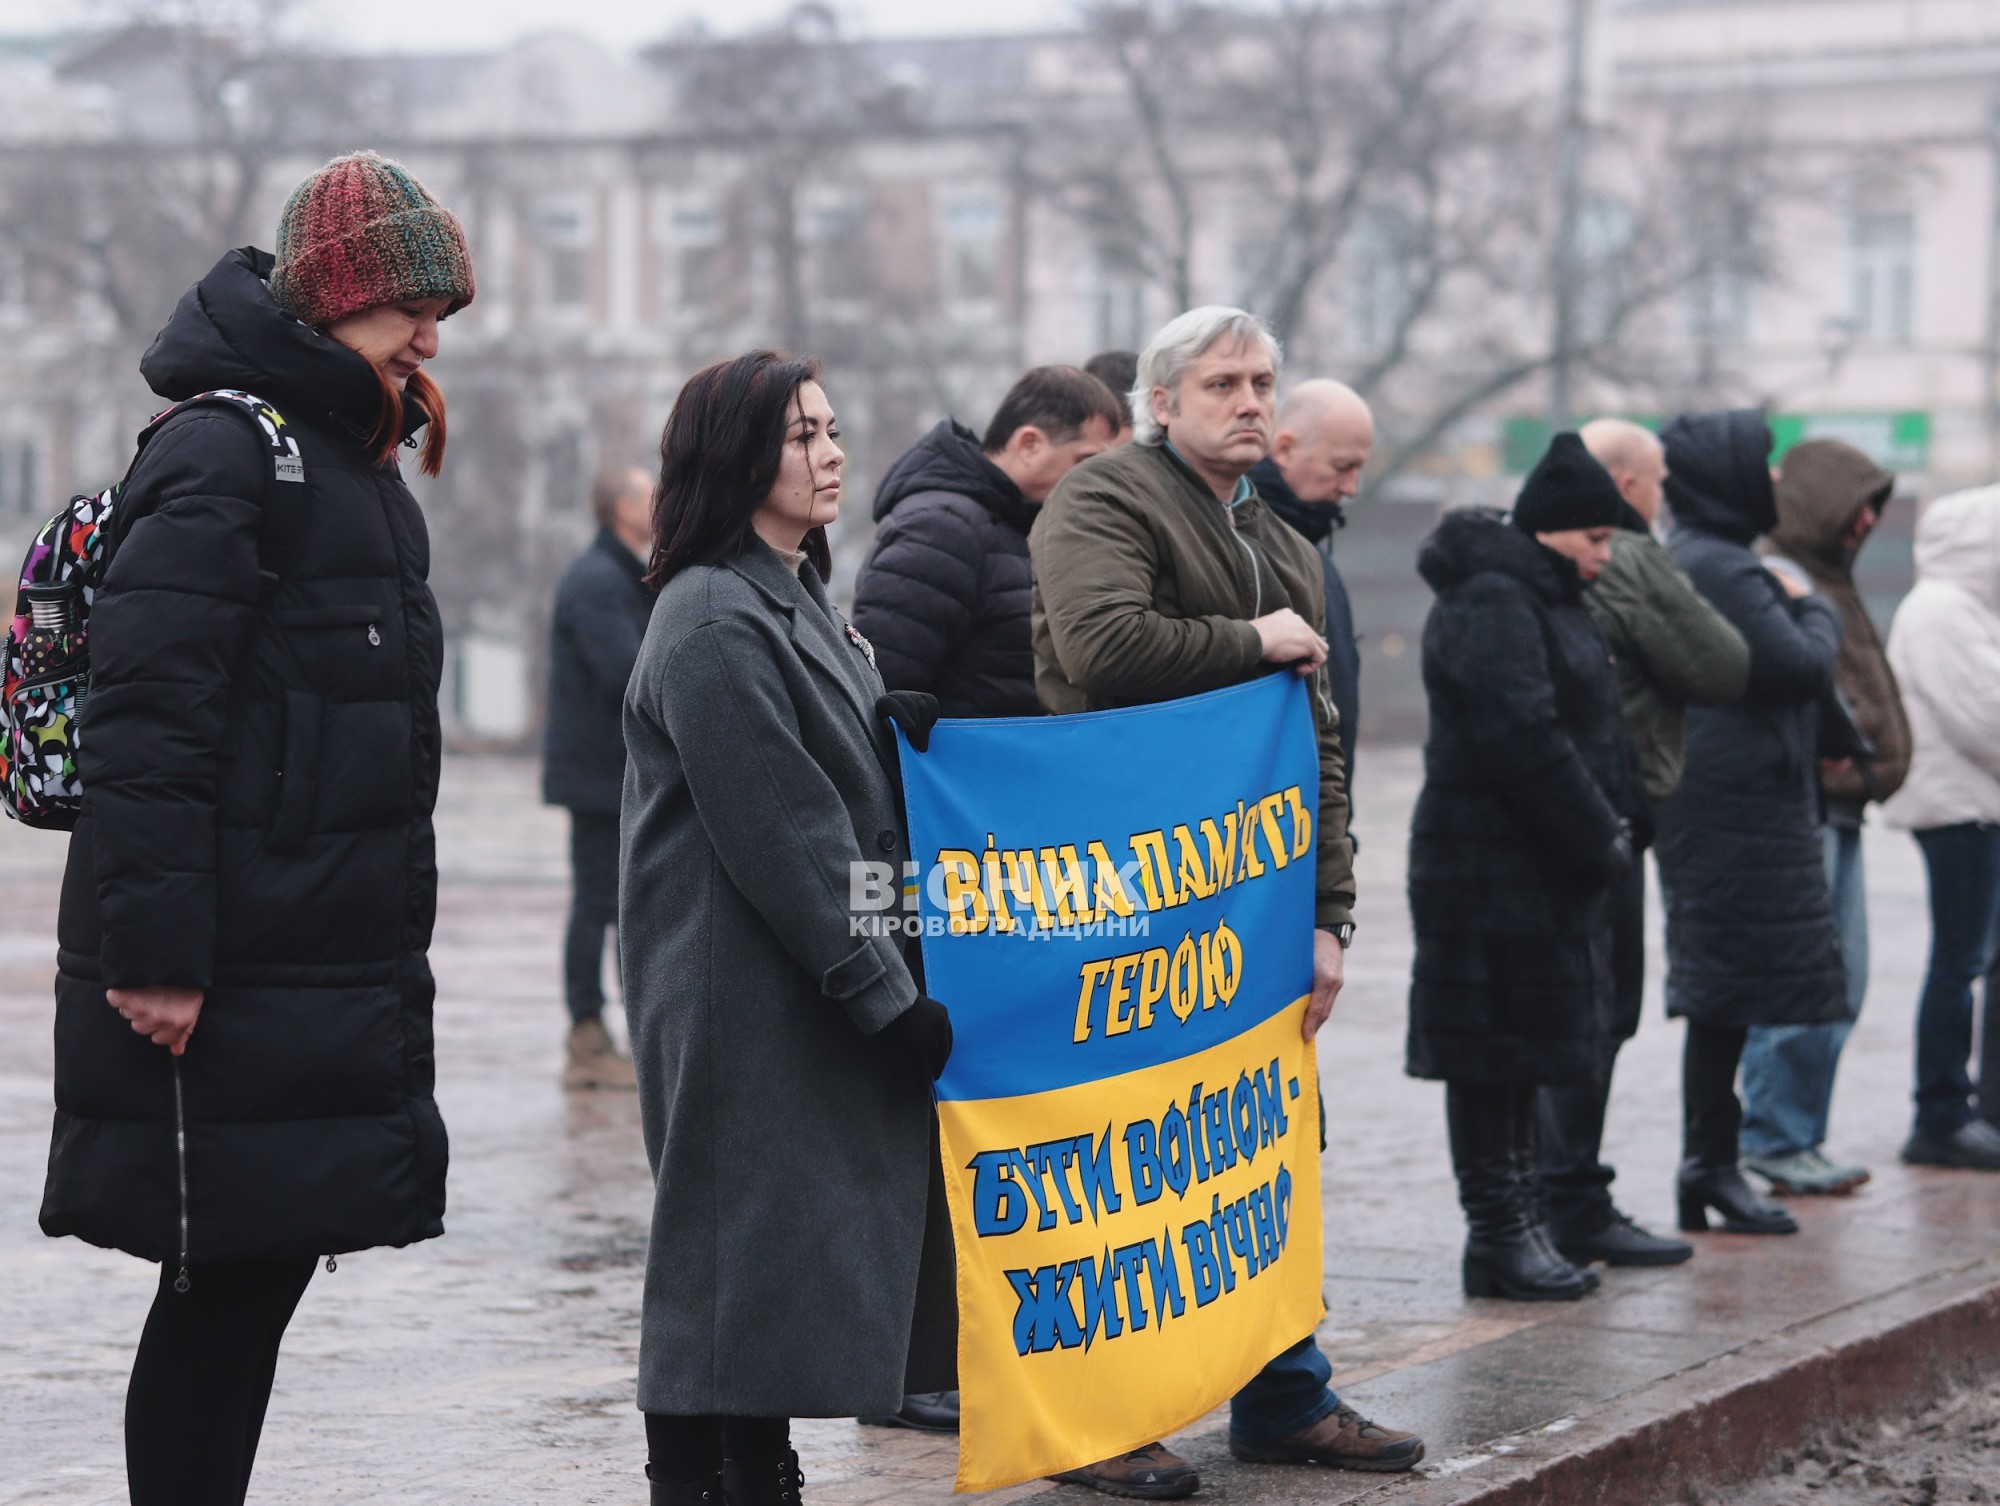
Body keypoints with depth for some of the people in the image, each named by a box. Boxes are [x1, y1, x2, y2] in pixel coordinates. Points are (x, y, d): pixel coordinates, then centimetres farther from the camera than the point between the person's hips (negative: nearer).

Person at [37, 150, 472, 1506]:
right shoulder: (228, 452, -13)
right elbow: (148, 720, -19)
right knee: (228, 1280, -5)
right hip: (227, 984, -9)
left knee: (263, 1270, 10)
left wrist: (392, 957, 24)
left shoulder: (356, 465, 18)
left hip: (329, 974, 9)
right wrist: (155, 952, -23)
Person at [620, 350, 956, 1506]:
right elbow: (781, 838, -19)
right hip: (745, 1008, -9)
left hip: (819, 1001, 9)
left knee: (795, 1267, 12)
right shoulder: (714, 620, -14)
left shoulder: (797, 600, 17)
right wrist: (890, 995, -18)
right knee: (735, 1253, -6)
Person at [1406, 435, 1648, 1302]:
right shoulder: (1491, 603, -15)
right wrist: (1601, 839, -16)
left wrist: (1614, 822, 5)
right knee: (1494, 1049, -4)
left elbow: (1590, 727, 21)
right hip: (1492, 866, -10)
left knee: (1525, 1049, 14)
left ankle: (1514, 1228, 20)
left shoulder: (1544, 598, 18)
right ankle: (1499, 1236, 0)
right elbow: (1524, 740, -23)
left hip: (1546, 870, 10)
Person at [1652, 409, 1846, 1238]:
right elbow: (1799, 667, -18)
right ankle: (1711, 1169, -1)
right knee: (1730, 990, -6)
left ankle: (1708, 1169, 17)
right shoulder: (1720, 569, -16)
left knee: (1721, 994, 13)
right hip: (1739, 805, -11)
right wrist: (1816, 611, -1)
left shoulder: (1688, 561, 18)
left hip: (1716, 803, 11)